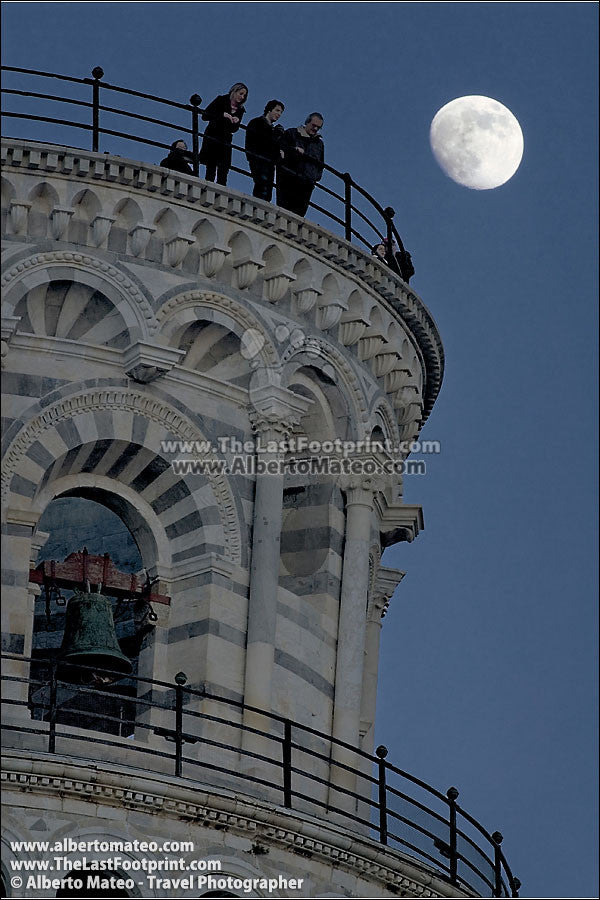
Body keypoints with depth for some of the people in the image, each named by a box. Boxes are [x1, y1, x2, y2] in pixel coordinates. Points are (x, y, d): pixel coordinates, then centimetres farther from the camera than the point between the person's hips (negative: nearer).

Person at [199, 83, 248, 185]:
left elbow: (234, 130, 13)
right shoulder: (221, 100, -1)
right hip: (212, 138, -4)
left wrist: (236, 122, -10)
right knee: (211, 169, -9)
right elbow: (205, 116, -9)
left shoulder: (240, 109, 12)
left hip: (225, 142, 4)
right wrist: (223, 115, -19)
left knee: (223, 172, -5)